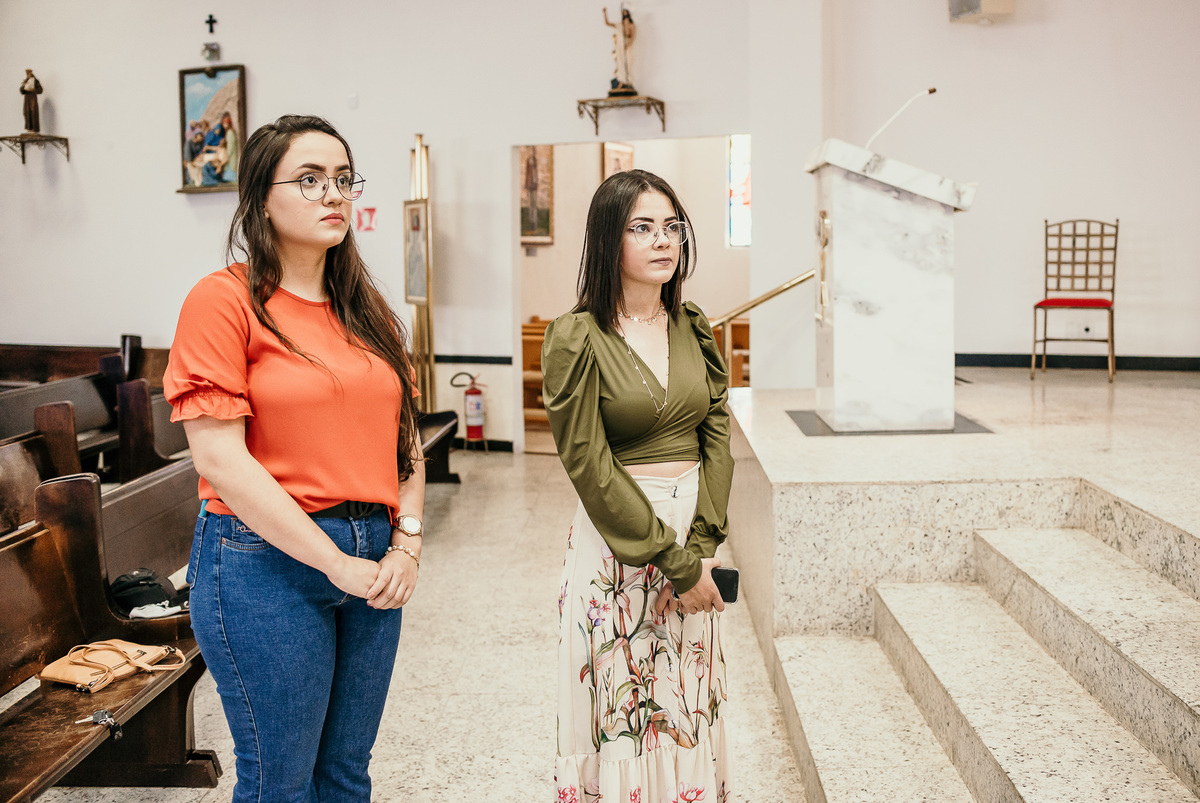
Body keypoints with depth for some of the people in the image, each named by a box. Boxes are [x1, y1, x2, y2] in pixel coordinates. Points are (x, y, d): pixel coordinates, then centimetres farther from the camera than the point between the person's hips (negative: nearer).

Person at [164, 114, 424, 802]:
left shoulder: (367, 308, 12)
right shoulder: (226, 299, -9)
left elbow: (406, 435, 13)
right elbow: (220, 459, -16)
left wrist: (407, 542, -3)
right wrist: (336, 563, -15)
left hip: (375, 565, 6)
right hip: (267, 562, -6)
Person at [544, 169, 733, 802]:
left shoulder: (693, 329, 7)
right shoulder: (576, 339, -10)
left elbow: (717, 439, 4)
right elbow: (589, 466, -13)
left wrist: (700, 547, -8)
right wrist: (674, 562, -14)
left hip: (696, 539, 5)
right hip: (615, 541, -5)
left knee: (691, 702, 15)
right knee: (621, 703, 7)